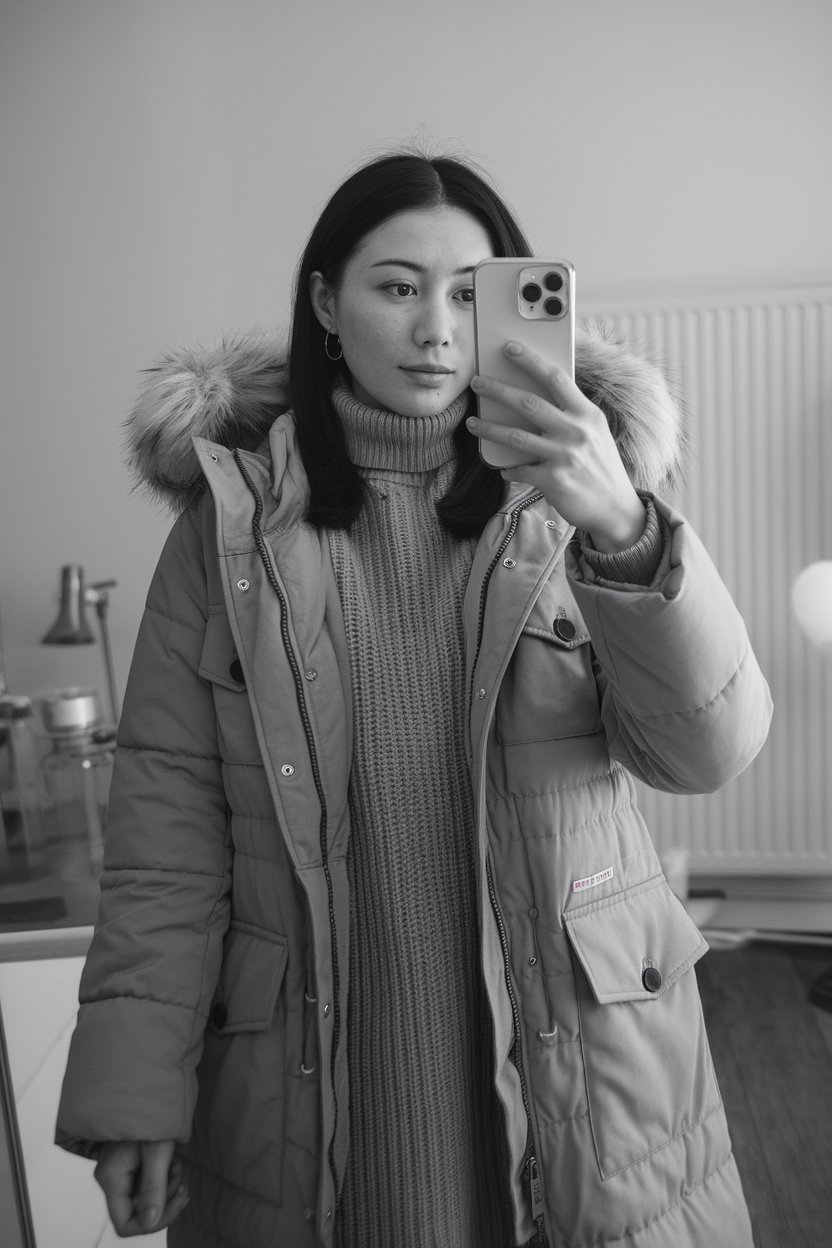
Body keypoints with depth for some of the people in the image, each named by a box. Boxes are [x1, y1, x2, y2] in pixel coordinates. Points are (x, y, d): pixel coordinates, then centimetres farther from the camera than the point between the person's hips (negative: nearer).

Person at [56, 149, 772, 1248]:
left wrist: (625, 533, -30)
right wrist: (136, 1087, -7)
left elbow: (708, 751, -14)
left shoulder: (566, 493, -4)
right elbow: (169, 802, -5)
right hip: (318, 1060, 0)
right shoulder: (233, 519, -5)